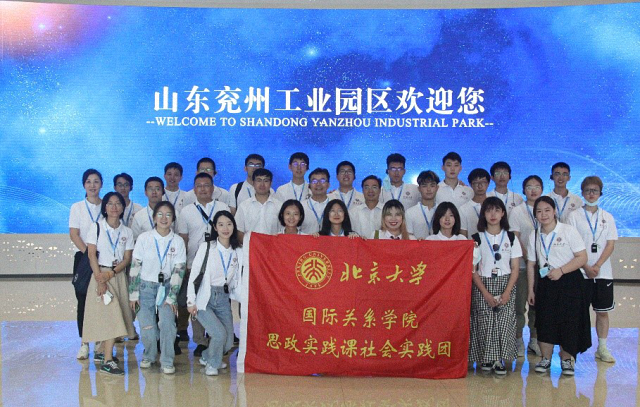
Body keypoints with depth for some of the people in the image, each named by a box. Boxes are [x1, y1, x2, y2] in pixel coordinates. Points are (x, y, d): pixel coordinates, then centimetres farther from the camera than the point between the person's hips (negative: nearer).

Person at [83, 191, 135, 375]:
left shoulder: (127, 232, 7)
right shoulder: (96, 227, -1)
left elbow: (127, 259, 2)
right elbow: (92, 255, -6)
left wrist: (110, 274, -14)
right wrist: (100, 280, -15)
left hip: (118, 275, 4)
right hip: (100, 274, -4)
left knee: (113, 316, 5)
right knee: (110, 316, -13)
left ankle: (103, 351, 23)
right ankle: (107, 360, -14)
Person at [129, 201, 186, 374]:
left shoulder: (178, 241, -4)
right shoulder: (144, 238, -7)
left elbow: (179, 270, -4)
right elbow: (135, 266, -3)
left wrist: (172, 297, -9)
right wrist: (133, 293, -4)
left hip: (166, 287, 0)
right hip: (145, 286, 0)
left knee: (167, 324, -19)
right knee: (147, 327, -5)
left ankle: (167, 362, -3)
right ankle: (149, 356, 26)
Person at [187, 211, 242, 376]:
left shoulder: (238, 252, 6)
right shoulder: (206, 247, -6)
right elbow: (194, 275, -6)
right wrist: (191, 301, -9)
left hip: (223, 299, 5)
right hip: (205, 299, -4)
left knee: (229, 342, 3)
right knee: (220, 333, -20)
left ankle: (207, 357, 34)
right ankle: (212, 364, 8)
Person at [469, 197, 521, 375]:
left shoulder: (511, 238, 7)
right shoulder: (477, 238, 3)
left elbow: (515, 269, 5)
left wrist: (507, 292, -8)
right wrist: (486, 293, -11)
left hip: (506, 285, 1)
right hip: (483, 286, -1)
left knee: (504, 322, -9)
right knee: (485, 323, -8)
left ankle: (500, 360, -1)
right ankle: (486, 358, 5)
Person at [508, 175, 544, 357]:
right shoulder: (517, 211, 1)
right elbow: (516, 239, -5)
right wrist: (528, 258, -14)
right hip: (522, 264, -3)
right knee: (520, 304, -1)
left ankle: (534, 340, 19)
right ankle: (519, 341, 8)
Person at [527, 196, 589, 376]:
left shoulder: (568, 231, -7)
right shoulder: (534, 236, 6)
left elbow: (582, 257, -9)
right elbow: (531, 264, 9)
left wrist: (560, 270, -19)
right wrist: (531, 289, 6)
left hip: (569, 282, -3)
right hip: (545, 283, 3)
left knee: (568, 322, -1)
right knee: (545, 321, 1)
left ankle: (566, 359, 15)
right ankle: (545, 358, 16)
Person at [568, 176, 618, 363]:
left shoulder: (607, 217, 9)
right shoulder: (574, 216, 1)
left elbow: (611, 244, 2)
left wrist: (597, 266, -10)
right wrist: (586, 267, -13)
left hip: (603, 272, 3)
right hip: (580, 272, -2)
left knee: (603, 311, 7)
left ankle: (602, 348, 16)